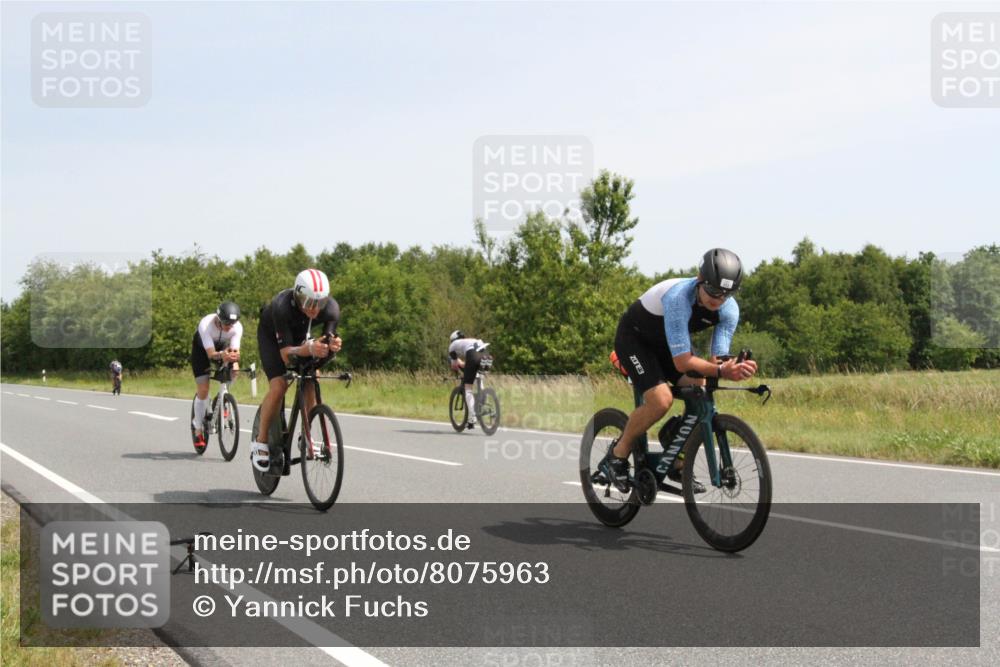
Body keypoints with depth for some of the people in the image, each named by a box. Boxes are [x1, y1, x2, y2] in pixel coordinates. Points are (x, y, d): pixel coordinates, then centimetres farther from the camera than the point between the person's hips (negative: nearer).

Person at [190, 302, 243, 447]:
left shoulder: (237, 327, -30)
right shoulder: (206, 324, -39)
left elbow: (235, 351, -35)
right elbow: (211, 353, -44)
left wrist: (233, 357, -59)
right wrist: (222, 355, -65)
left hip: (222, 347, 3)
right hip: (202, 348, -3)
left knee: (234, 369, -28)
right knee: (203, 391, -11)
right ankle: (198, 431, 7)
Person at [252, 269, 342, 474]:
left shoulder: (331, 309, -31)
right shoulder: (283, 307, -42)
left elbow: (328, 341, -23)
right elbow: (286, 355, -41)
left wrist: (333, 345, -47)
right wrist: (309, 349, -60)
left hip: (300, 334, 4)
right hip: (271, 334, -4)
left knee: (310, 384, -11)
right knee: (279, 386, -22)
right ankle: (260, 442, -9)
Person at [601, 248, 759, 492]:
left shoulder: (730, 309, -19)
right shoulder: (679, 298, -39)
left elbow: (716, 360, -19)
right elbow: (682, 362, -39)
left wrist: (730, 369, -41)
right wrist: (721, 371, -50)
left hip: (666, 342, 7)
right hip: (634, 337, -6)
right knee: (661, 400, -25)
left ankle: (678, 463, 4)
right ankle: (617, 456, -3)